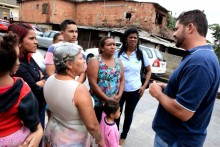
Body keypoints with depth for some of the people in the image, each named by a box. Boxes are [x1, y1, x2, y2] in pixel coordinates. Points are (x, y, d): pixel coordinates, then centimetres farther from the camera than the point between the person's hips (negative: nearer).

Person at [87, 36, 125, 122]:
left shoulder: (118, 61, 7)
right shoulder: (95, 61, -10)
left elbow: (122, 80, 8)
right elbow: (93, 84, -16)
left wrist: (119, 95, -7)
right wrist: (107, 99, -16)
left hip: (114, 103, 5)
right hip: (98, 103, -5)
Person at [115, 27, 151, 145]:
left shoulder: (142, 54, -4)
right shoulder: (118, 53, -5)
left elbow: (149, 71, 5)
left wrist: (144, 86, -4)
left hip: (134, 90, 0)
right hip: (119, 89, 0)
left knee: (128, 114, 17)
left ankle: (123, 137, 39)